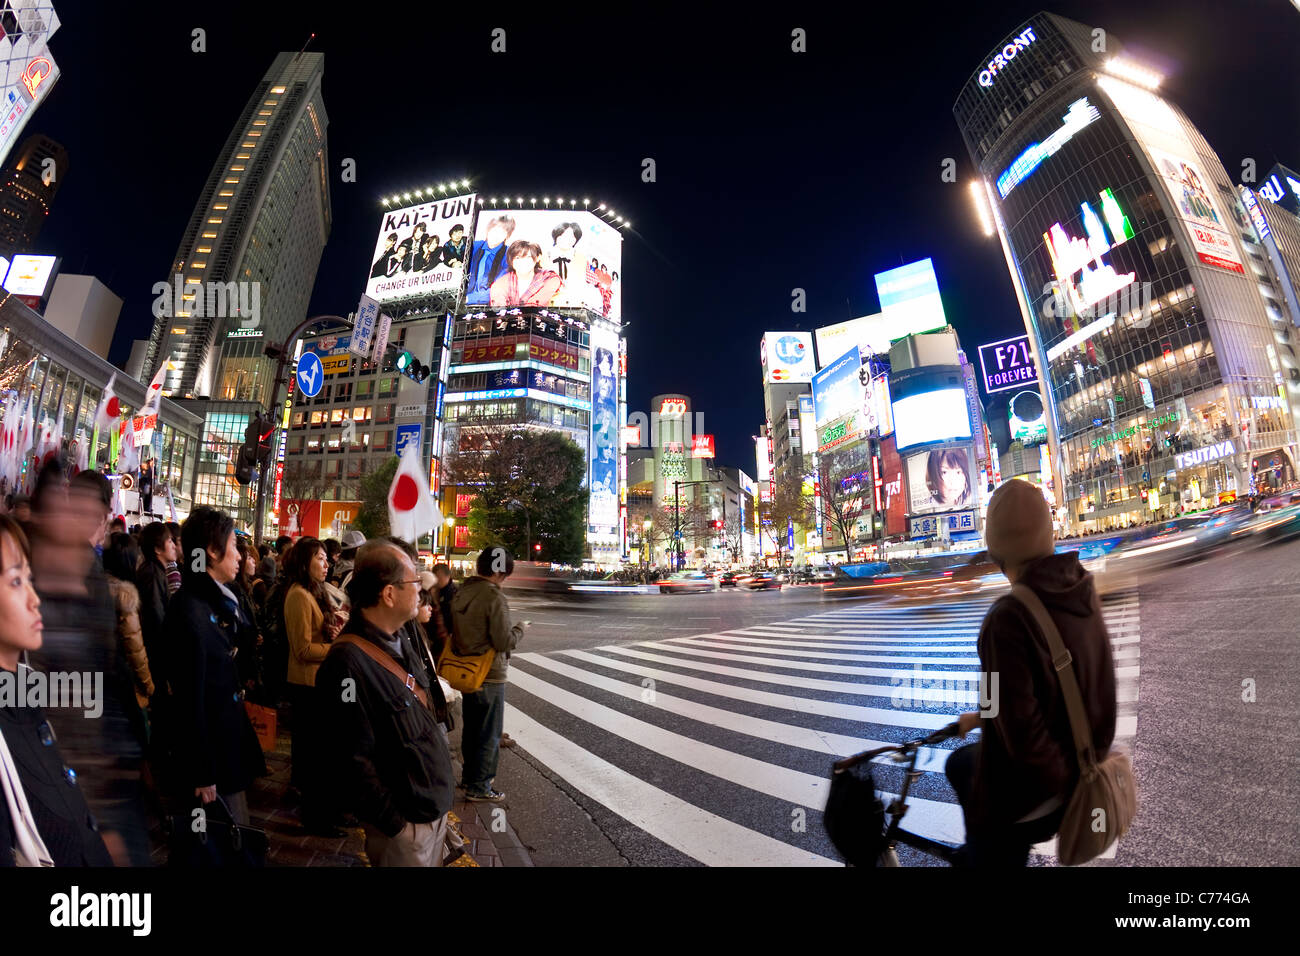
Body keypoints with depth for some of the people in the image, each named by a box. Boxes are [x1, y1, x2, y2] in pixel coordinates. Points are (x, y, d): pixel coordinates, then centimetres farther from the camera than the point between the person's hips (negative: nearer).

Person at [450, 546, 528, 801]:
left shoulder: (461, 592, 1)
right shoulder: (495, 598, -24)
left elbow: (455, 630, 12)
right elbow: (504, 642, -23)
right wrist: (519, 629, -6)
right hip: (489, 676, -8)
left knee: (471, 728, 23)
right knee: (489, 735, 8)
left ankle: (470, 776, 38)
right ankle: (478, 787, 19)